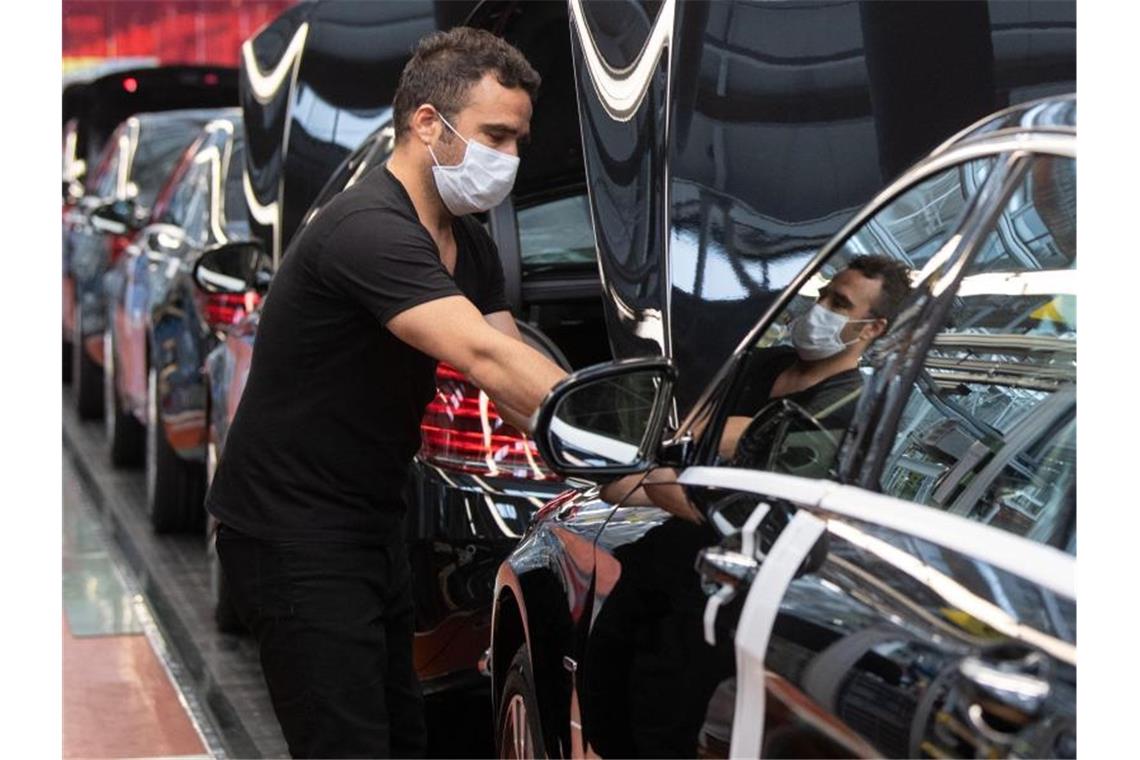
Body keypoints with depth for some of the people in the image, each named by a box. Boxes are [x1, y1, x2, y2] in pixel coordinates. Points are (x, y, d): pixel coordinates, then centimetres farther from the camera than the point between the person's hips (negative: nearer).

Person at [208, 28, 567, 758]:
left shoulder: (468, 244, 8)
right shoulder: (370, 230, -25)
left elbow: (509, 372, 1)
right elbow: (484, 355, -35)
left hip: (372, 525, 10)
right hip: (295, 533, -10)